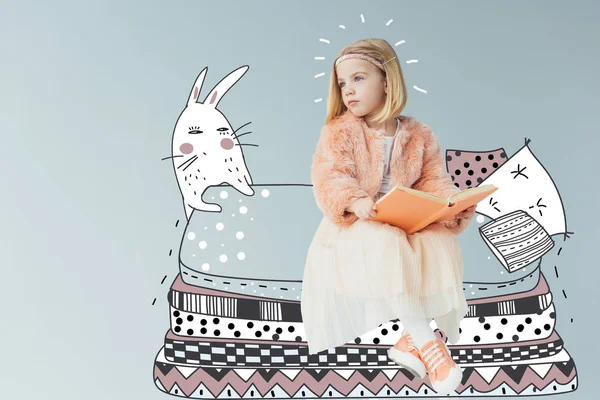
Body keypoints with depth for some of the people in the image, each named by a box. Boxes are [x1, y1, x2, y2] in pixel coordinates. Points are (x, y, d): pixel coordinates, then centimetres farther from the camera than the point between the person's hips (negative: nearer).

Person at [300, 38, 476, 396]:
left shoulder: (419, 135, 7)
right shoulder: (339, 132, -2)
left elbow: (434, 182, 4)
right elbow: (330, 179, -16)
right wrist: (355, 202, -37)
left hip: (406, 224, 4)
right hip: (355, 226, -3)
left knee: (441, 243, -28)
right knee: (384, 246, -37)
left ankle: (412, 341, -25)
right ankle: (426, 341, -30)